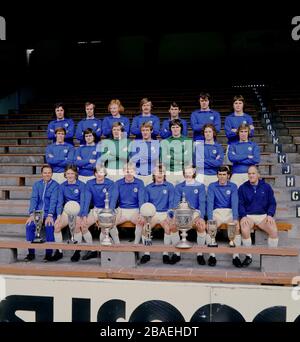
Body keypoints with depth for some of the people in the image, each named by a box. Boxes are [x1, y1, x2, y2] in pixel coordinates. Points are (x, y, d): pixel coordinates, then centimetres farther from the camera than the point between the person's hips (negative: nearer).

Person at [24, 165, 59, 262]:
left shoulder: (55, 185, 1)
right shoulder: (37, 184, 11)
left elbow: (53, 200, -11)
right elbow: (34, 199, -1)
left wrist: (50, 215, -24)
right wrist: (32, 214, -15)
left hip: (50, 213, -3)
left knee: (49, 226, -31)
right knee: (29, 225, -24)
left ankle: (49, 253, -17)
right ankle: (31, 253, -12)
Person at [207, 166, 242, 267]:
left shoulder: (233, 186, 4)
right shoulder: (212, 186, 3)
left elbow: (234, 203, -8)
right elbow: (210, 202, -8)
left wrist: (235, 219, -23)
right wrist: (210, 219, -23)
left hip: (229, 212, 0)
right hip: (216, 212, 0)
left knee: (237, 228, -28)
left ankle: (236, 256, -19)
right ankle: (212, 256, -17)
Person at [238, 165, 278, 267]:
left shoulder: (266, 187, 10)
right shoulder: (242, 188, 7)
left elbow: (272, 203, 10)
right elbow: (240, 204, 3)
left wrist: (270, 215, -7)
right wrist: (243, 216, -13)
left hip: (263, 215, 1)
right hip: (248, 216, -1)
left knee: (274, 230, -27)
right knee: (244, 230, -32)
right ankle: (248, 256, -12)